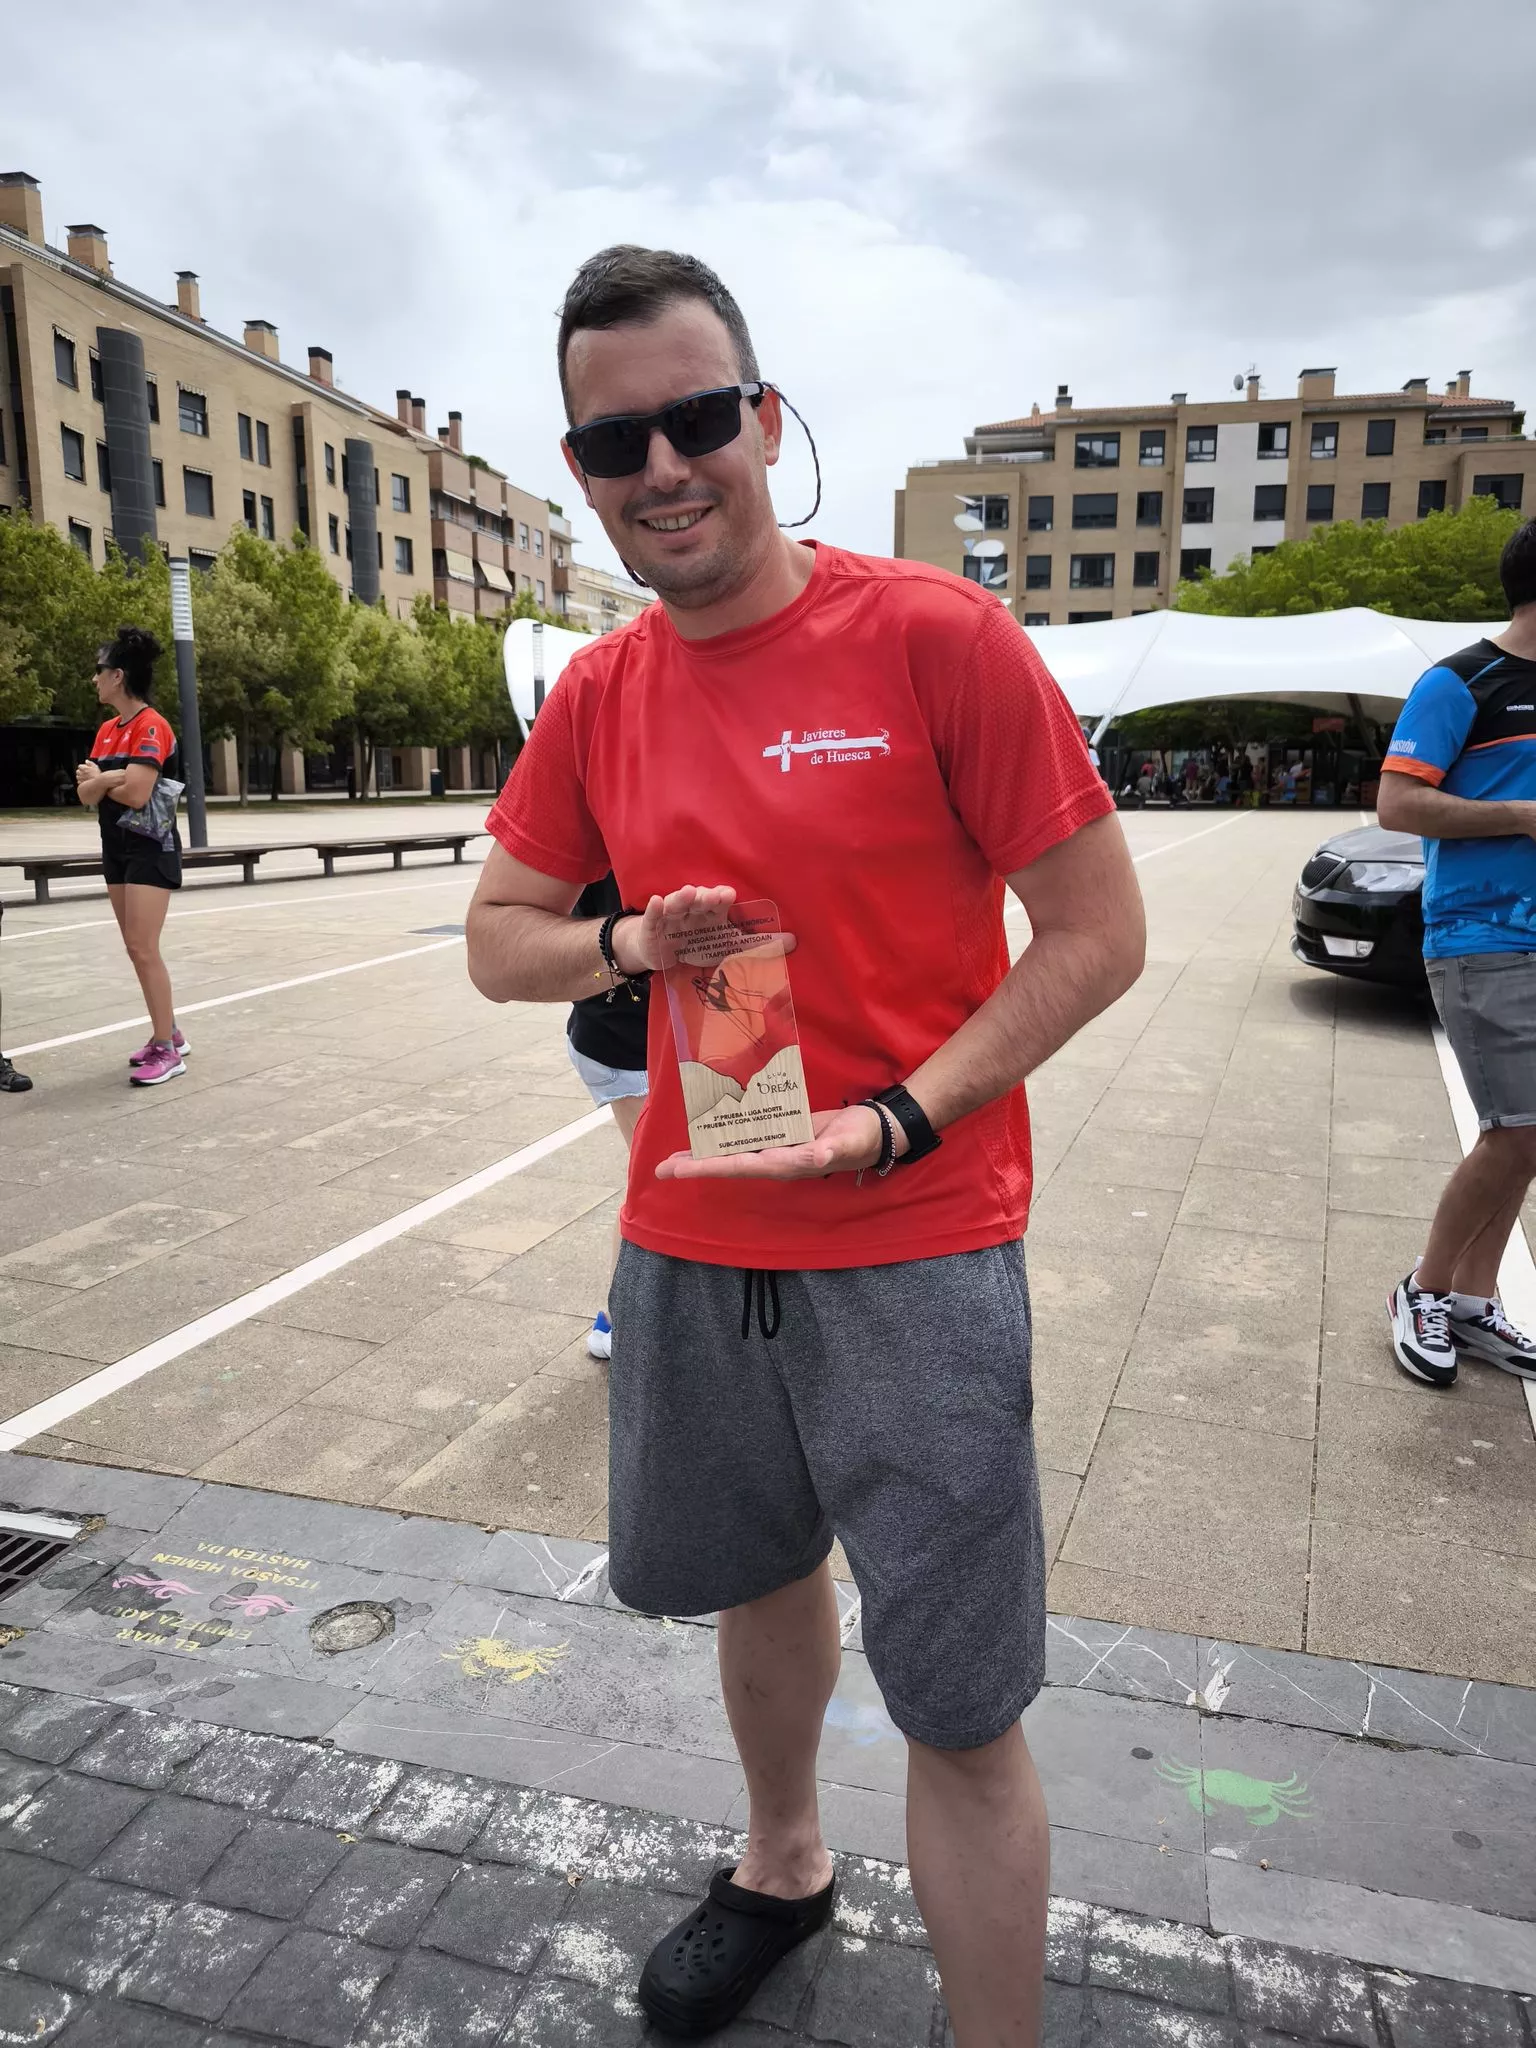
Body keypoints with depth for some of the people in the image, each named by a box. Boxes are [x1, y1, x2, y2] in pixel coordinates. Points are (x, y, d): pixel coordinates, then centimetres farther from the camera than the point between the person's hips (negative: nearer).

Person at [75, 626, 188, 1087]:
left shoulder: (150, 726, -15)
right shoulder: (107, 730, 12)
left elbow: (135, 794, -24)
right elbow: (87, 795, 3)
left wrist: (96, 778, -5)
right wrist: (104, 779, -18)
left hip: (150, 848, -9)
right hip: (116, 847, 9)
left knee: (144, 949, -11)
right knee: (136, 949, 11)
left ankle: (167, 1051, -5)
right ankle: (168, 1035, 21)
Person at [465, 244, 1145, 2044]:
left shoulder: (935, 635, -11)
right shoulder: (596, 697, 4)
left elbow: (1100, 933, -10)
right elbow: (497, 942, 12)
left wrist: (892, 1122, -19)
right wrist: (622, 945, -10)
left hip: (916, 1253, -5)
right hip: (685, 1241, 5)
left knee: (961, 1713, 3)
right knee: (760, 1577, 25)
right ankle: (781, 1865, 53)